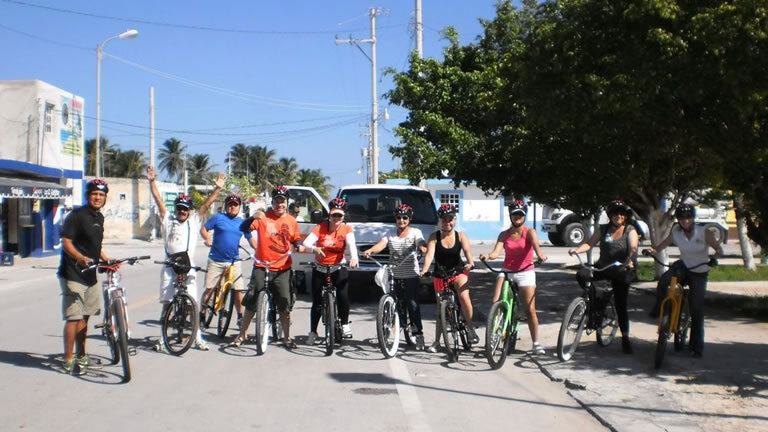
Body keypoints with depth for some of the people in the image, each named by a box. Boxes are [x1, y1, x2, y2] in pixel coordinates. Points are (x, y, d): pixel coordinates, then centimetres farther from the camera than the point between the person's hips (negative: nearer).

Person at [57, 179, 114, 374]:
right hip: (73, 274, -9)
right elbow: (66, 242, -19)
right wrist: (81, 258, -34)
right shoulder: (76, 215, -12)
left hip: (90, 275, 9)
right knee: (73, 317, -8)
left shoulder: (99, 217, 14)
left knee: (85, 316, 16)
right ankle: (68, 360, 0)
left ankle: (81, 356, 27)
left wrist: (107, 259, 17)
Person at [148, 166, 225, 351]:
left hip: (187, 267, 0)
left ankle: (198, 338, 7)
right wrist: (152, 181, -5)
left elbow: (206, 204, 3)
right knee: (167, 303, 6)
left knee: (193, 304, -2)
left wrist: (218, 188, -6)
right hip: (169, 266, 0)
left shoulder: (194, 221, 10)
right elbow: (159, 200, 3)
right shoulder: (168, 220, 10)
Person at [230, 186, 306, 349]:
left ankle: (287, 337, 15)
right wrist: (252, 217, -27)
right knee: (251, 302, 2)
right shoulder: (263, 217, -2)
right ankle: (242, 335, 15)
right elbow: (244, 228, -10)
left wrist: (299, 246, -3)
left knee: (285, 304, 2)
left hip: (282, 269, 1)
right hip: (261, 267, -1)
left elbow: (296, 239, 18)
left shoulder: (292, 221, 5)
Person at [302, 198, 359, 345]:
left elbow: (352, 245, -23)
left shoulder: (346, 229, -6)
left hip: (338, 267, -1)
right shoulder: (320, 228, -8)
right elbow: (306, 243, -19)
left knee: (343, 295, -20)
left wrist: (354, 257, -44)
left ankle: (345, 325, 0)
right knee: (317, 301, 2)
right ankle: (312, 331, 15)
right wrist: (314, 249, -42)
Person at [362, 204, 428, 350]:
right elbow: (381, 244, -8)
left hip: (411, 274, -3)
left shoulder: (415, 232, 2)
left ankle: (418, 333, -5)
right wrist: (370, 250, -30)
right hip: (393, 274, 3)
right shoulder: (390, 233, 9)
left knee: (412, 302, -9)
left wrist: (424, 249, -41)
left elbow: (421, 244, -16)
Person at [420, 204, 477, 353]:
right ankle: (436, 341, 16)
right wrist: (424, 270, -37)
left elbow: (467, 251, -19)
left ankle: (470, 327, -8)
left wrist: (470, 263, -41)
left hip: (459, 272, 0)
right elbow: (429, 254, -19)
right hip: (440, 275, 1)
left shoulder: (460, 236, -5)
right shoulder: (434, 237, -7)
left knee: (464, 297, -27)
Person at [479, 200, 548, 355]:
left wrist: (540, 254, -47)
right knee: (495, 303, -16)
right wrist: (487, 255, -35)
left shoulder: (530, 232, -4)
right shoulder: (504, 235, 3)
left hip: (525, 272, -2)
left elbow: (536, 245, -25)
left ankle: (536, 343, 7)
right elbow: (496, 252, -12)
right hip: (506, 271, 2)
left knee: (530, 309, -5)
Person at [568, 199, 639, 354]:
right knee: (581, 275, -25)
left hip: (620, 271, -2)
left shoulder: (630, 230, -1)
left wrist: (629, 260, -40)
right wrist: (578, 249, -25)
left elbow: (633, 247, -19)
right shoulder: (603, 229, 7)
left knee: (621, 307, -2)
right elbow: (590, 243, -4)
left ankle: (625, 339, 13)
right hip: (603, 267, 3)